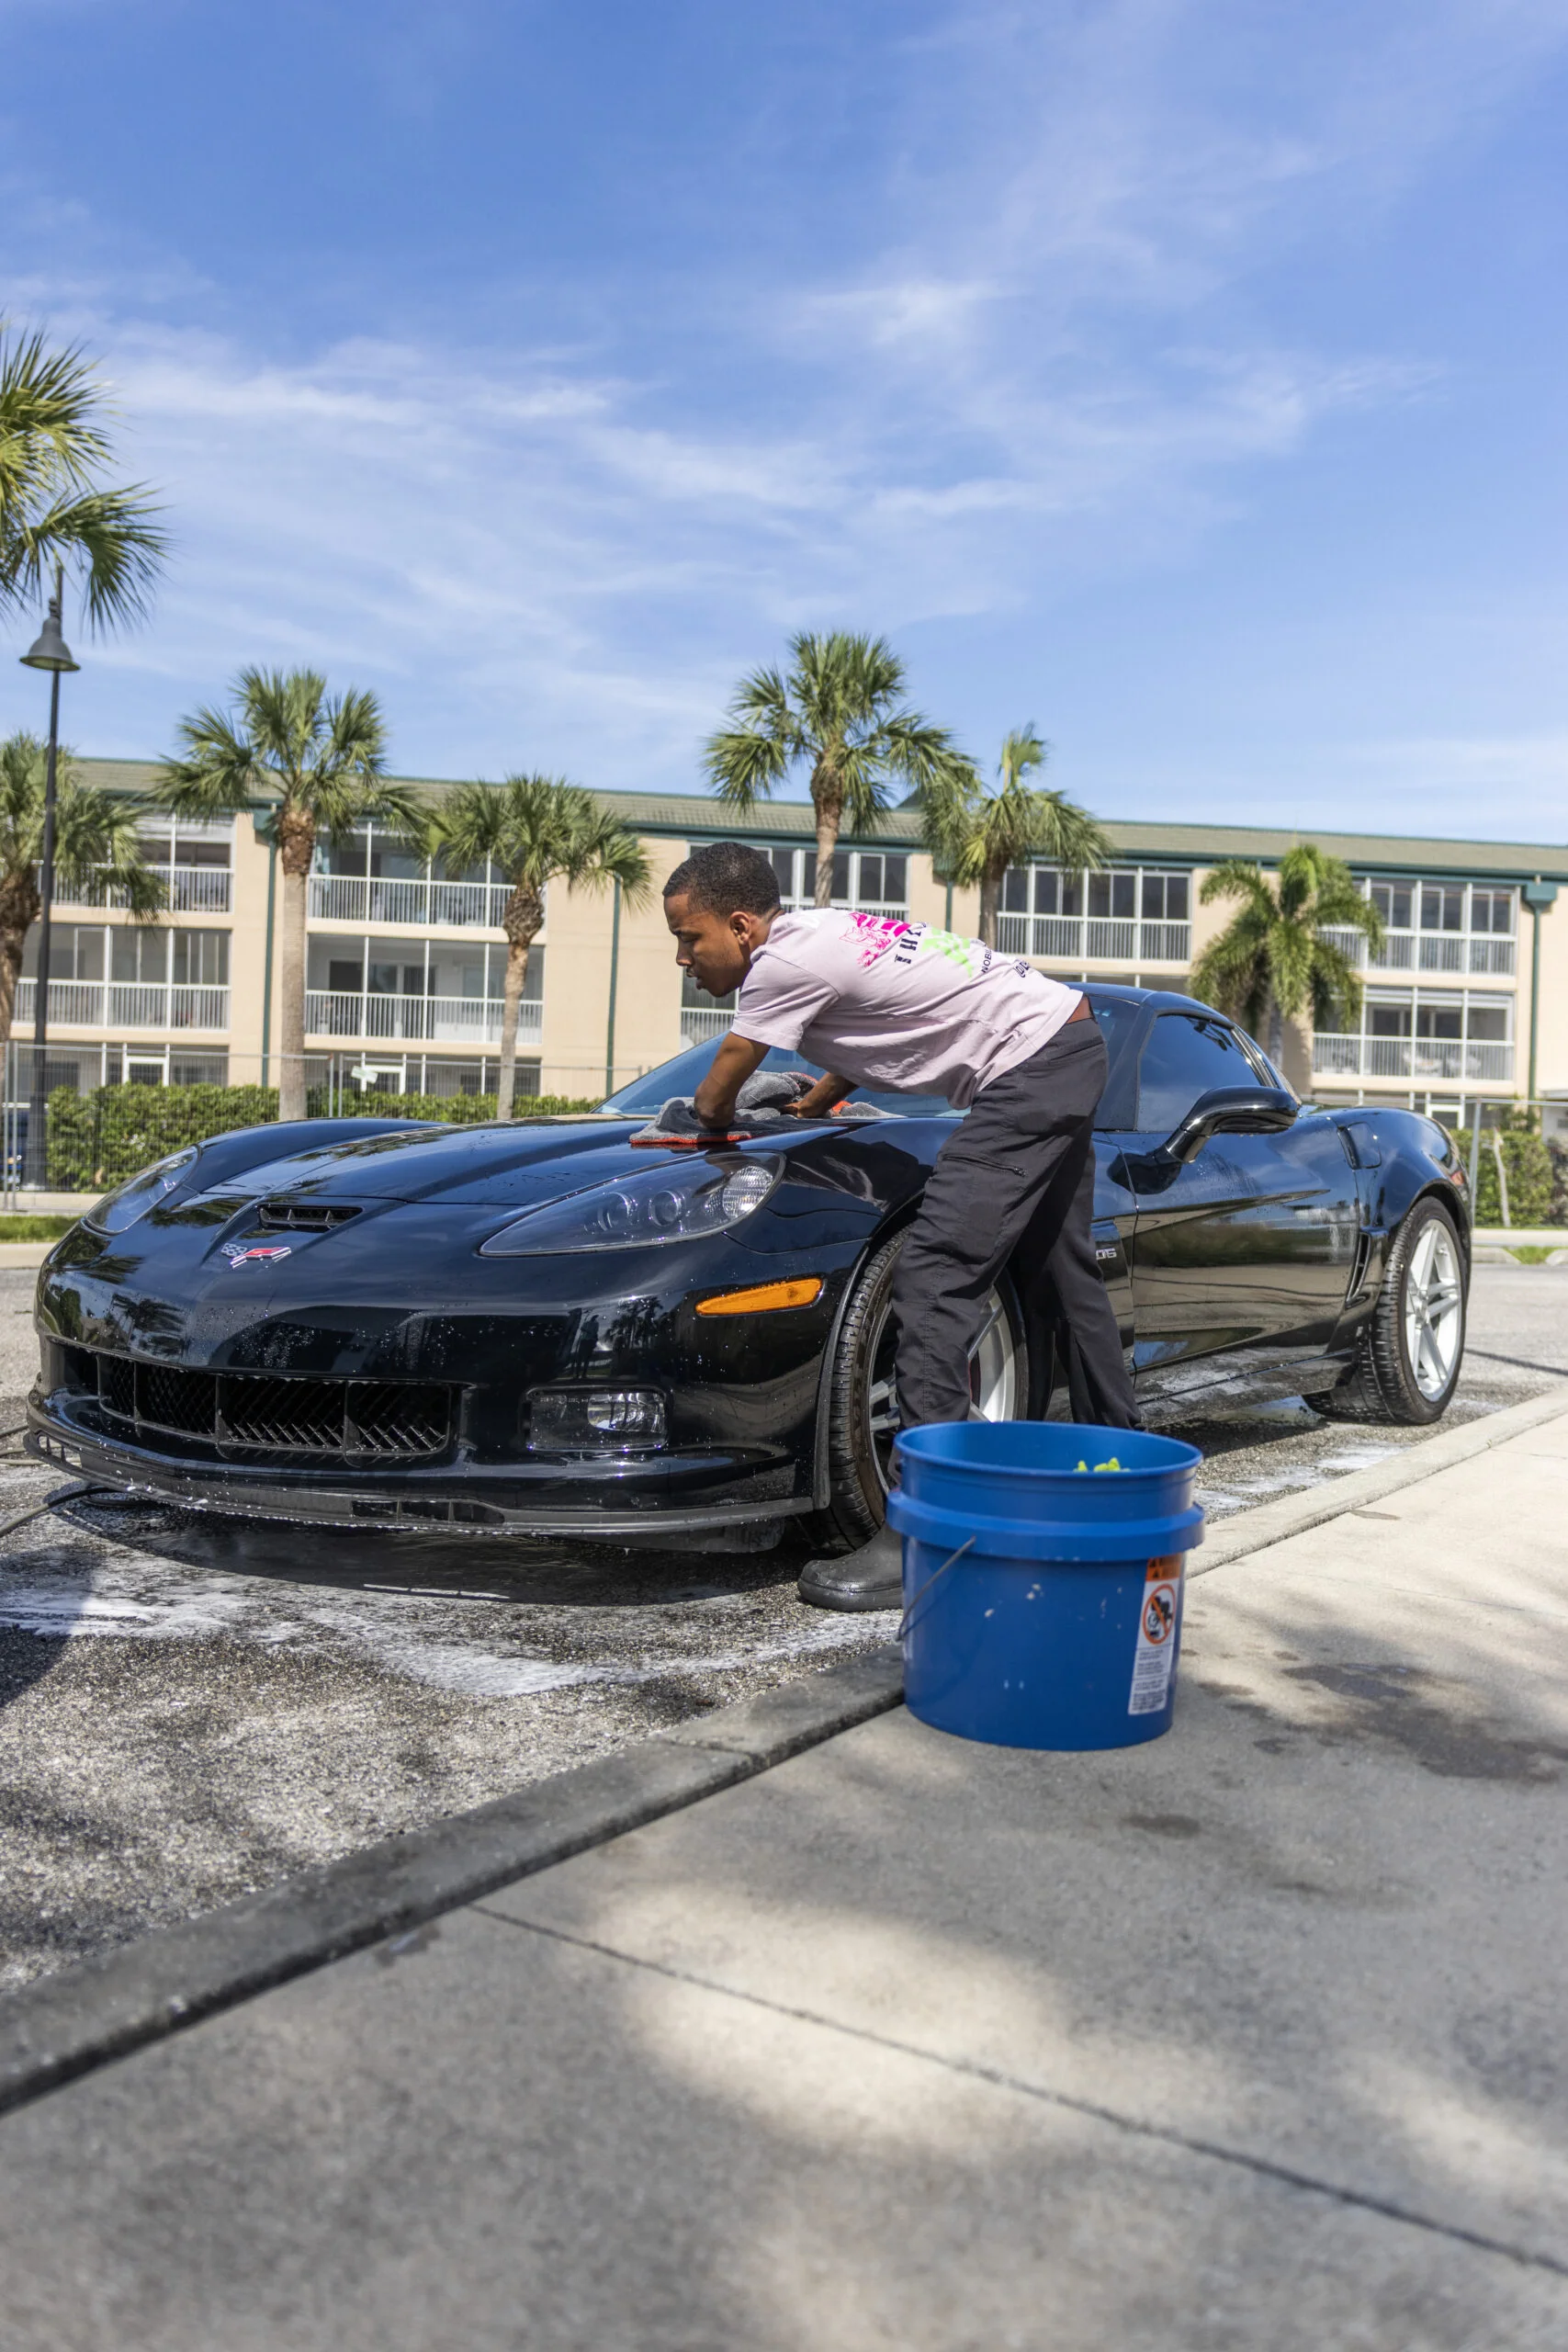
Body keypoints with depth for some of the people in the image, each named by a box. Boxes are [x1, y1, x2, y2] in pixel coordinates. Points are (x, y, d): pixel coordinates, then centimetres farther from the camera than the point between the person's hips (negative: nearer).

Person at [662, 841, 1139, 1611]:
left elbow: (714, 1098, -4)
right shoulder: (819, 933, 12)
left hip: (1032, 1068, -11)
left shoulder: (786, 963, -16)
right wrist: (811, 1104, 27)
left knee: (935, 1276, -17)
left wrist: (713, 1117, 18)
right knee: (1062, 1271, 20)